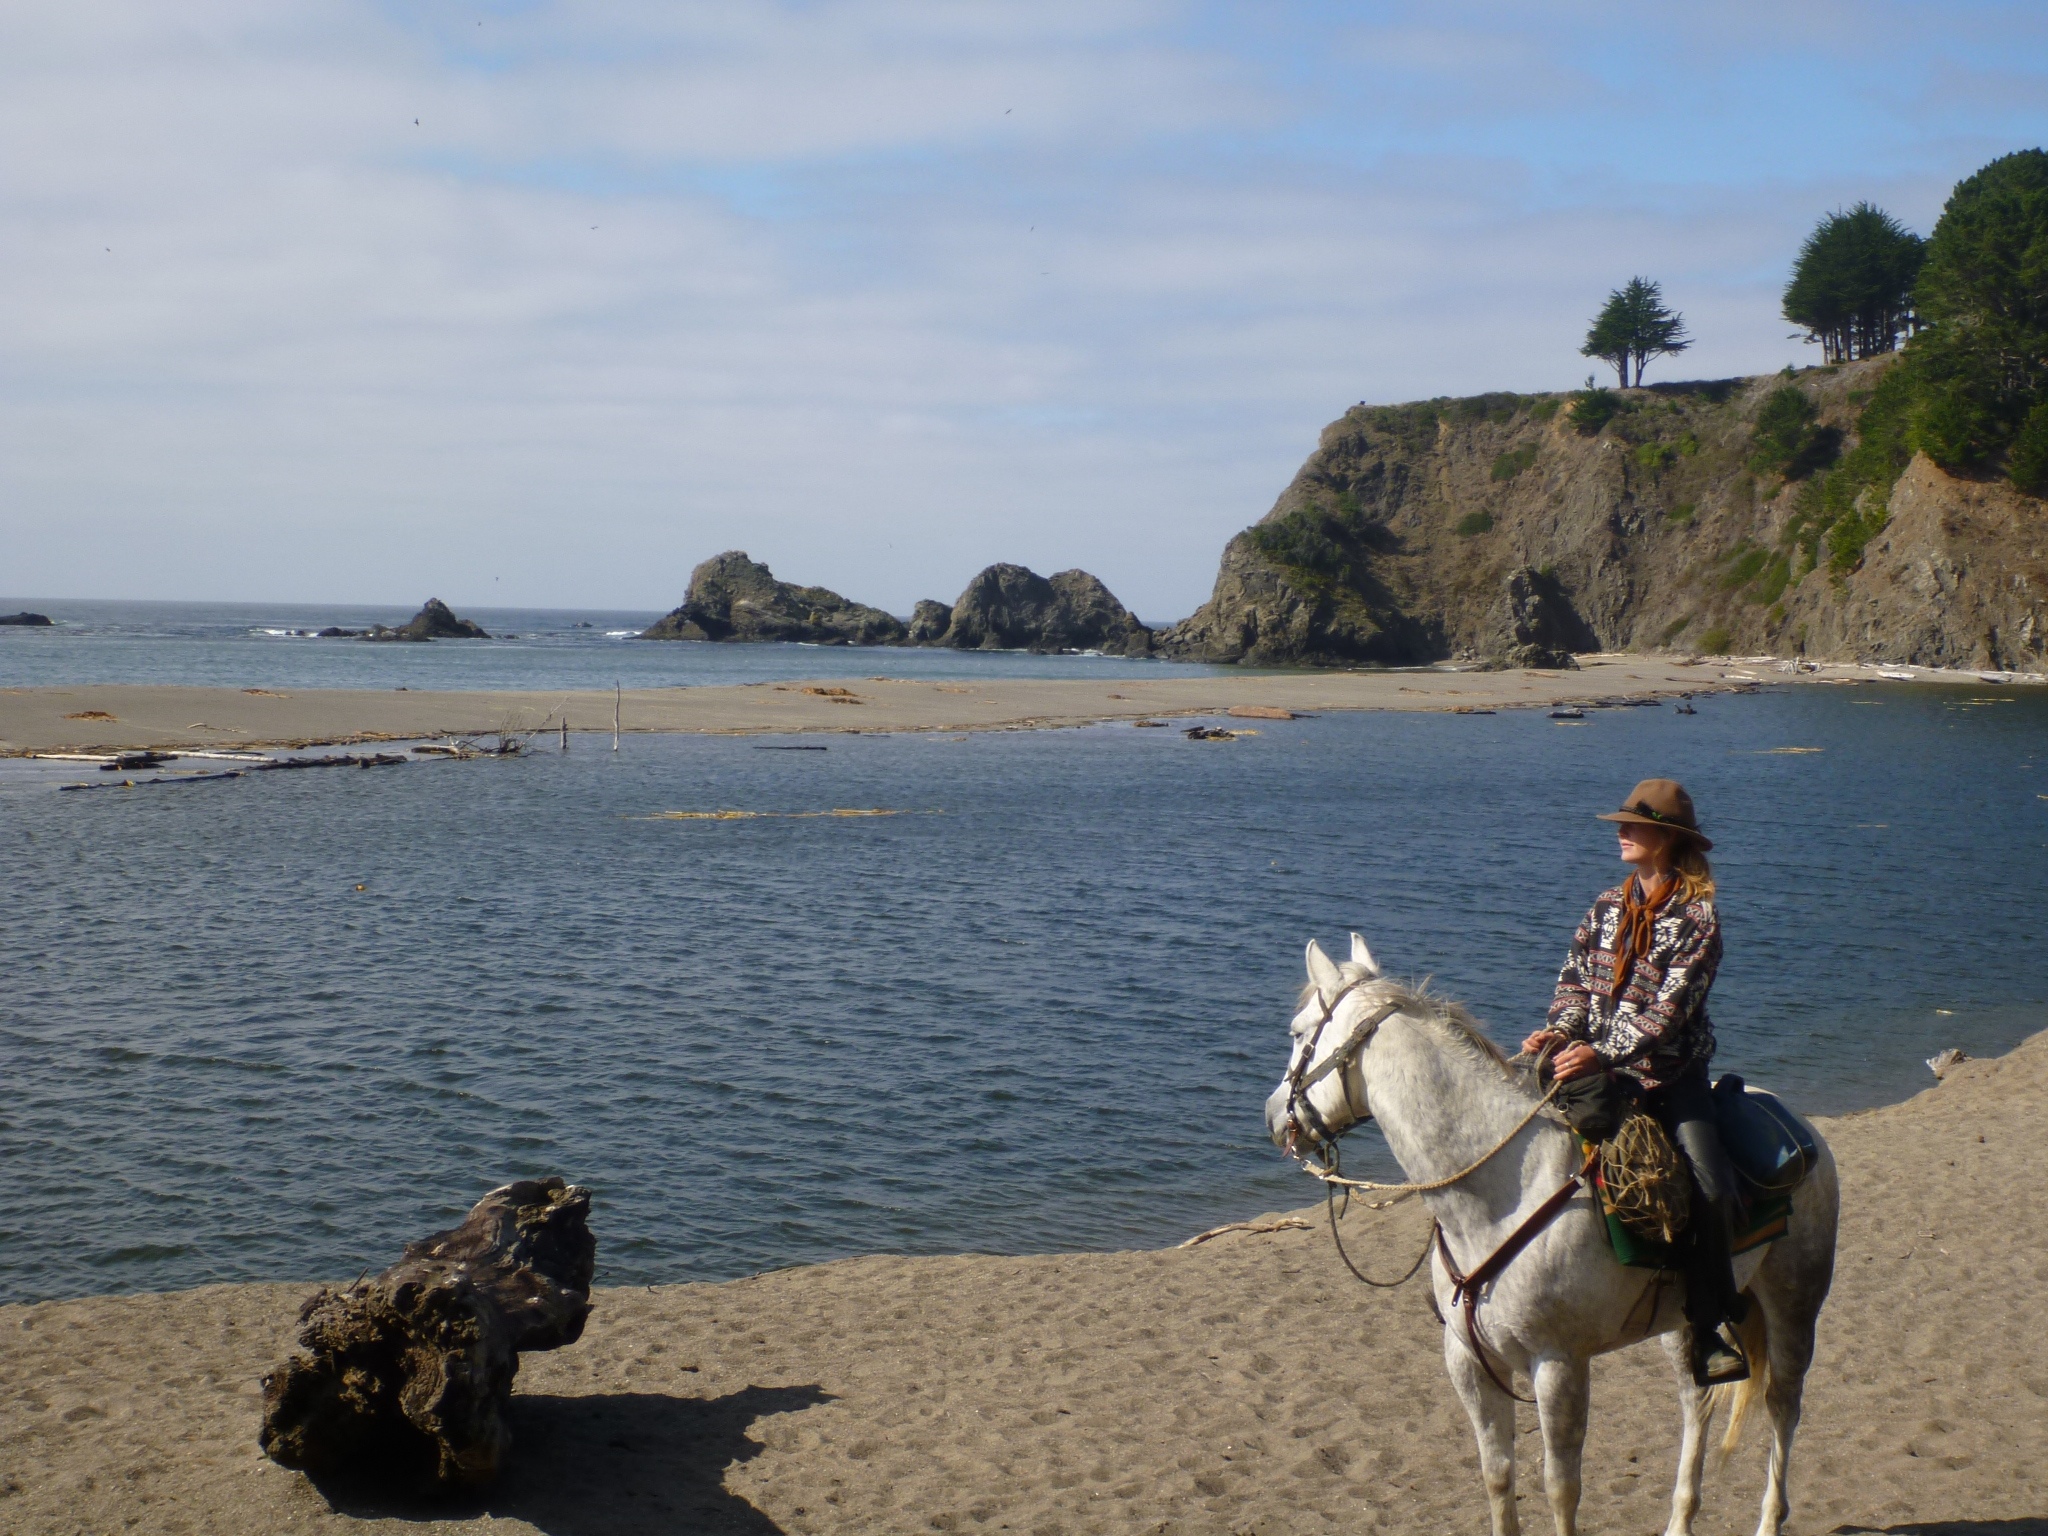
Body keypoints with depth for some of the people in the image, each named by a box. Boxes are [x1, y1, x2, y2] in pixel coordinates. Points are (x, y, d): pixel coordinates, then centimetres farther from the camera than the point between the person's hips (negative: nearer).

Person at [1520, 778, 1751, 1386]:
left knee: (1711, 1187, -21)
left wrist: (1605, 1053, -27)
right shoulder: (1608, 907, 9)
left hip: (1672, 1075, -4)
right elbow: (1576, 981, 11)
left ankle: (1710, 1328, -9)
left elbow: (1669, 1010, -17)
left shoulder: (1696, 918, -8)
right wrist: (1559, 1030, -11)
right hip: (1599, 1068, 5)